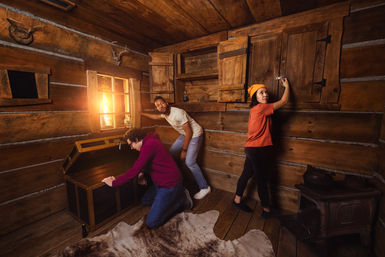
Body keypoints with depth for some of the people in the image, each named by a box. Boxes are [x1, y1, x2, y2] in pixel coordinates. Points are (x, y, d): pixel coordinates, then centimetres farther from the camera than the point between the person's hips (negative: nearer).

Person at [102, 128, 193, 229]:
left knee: (151, 223, -6)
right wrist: (141, 173, 1)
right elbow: (142, 164, 22)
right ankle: (177, 194, 21)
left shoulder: (149, 145, -23)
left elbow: (134, 170, -23)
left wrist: (114, 182, -11)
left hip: (169, 185, -10)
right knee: (145, 201, 27)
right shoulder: (150, 142, 9)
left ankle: (181, 200, 5)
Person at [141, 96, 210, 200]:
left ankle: (204, 188, 1)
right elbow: (155, 116, 24)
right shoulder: (165, 113, -1)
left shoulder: (178, 113, -28)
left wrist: (184, 150, -19)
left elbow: (189, 132, -25)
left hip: (195, 134, -9)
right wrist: (141, 113, 24)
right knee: (171, 153, 9)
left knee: (189, 162, -15)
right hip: (185, 134, 9)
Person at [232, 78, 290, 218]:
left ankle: (237, 200, 34)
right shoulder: (261, 108, -15)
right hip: (259, 150, -9)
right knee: (262, 180, 5)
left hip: (252, 149, 9)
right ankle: (266, 210, 24)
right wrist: (286, 85, 7)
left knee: (246, 174, 18)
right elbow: (284, 101, -9)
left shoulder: (254, 109, 11)